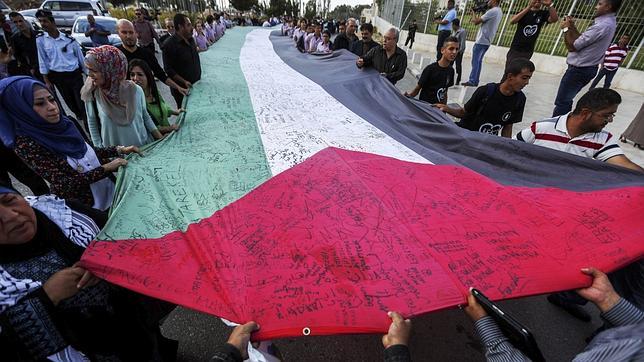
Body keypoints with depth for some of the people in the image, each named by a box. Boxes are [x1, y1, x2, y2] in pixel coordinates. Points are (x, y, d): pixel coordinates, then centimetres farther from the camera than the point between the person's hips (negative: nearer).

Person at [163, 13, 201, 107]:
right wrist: (184, 82, -21)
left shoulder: (191, 39, 7)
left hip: (196, 84, 7)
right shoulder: (169, 45, -16)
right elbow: (169, 70, -16)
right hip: (182, 89, -7)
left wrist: (199, 76, 12)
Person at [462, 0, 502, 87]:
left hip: (481, 41, -9)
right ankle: (475, 81, 10)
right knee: (478, 61, 10)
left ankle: (472, 81, -10)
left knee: (475, 62, -9)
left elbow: (476, 22, -12)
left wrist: (473, 13, 5)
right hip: (486, 41, 9)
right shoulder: (499, 11, 17)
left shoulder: (492, 11, -14)